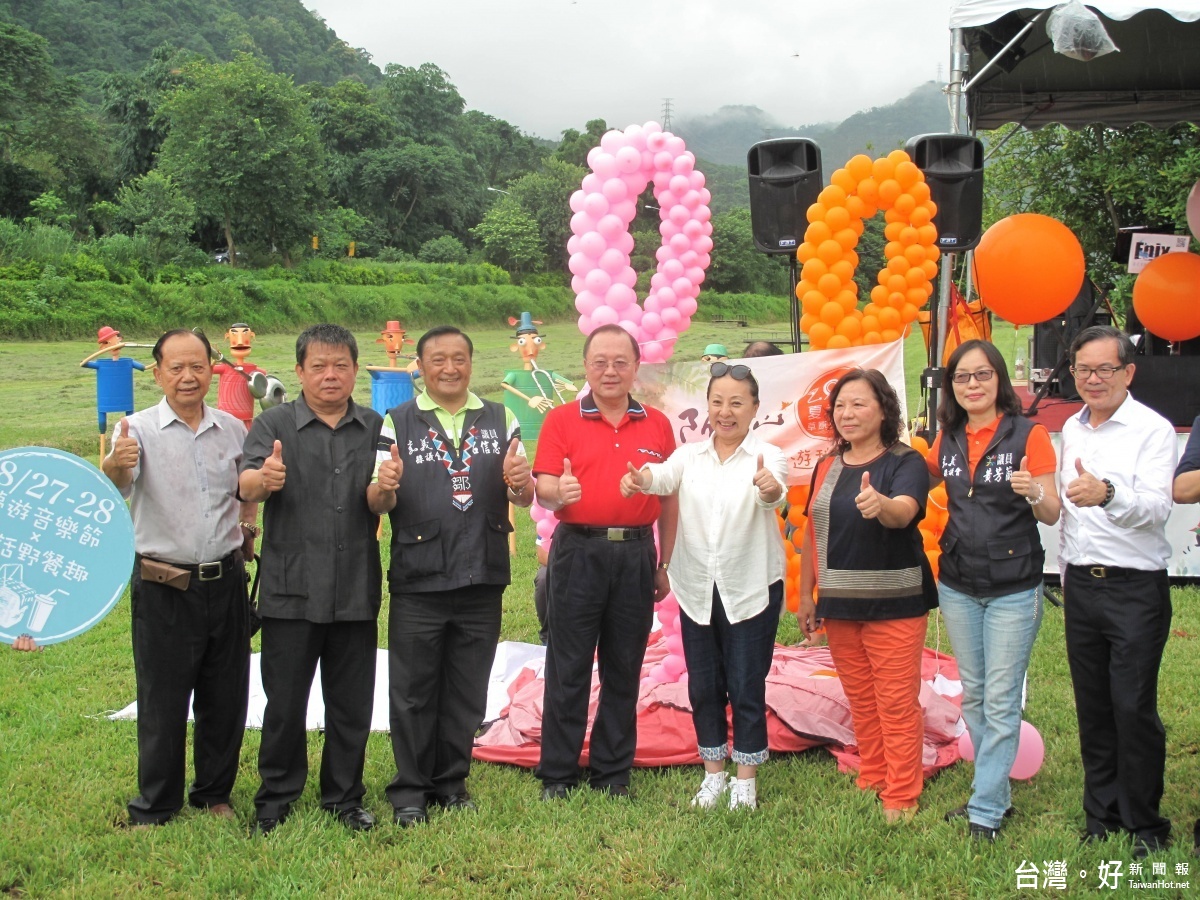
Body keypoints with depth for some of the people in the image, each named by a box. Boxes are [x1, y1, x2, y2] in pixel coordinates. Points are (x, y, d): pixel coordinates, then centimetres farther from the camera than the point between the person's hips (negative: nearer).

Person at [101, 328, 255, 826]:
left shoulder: (233, 430, 5)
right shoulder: (139, 429, -8)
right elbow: (116, 488, -27)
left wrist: (247, 532, 8)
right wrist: (115, 464, -48)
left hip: (225, 582, 4)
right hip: (164, 588, -4)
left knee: (225, 698, 12)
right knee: (162, 703, 5)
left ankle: (214, 794, 30)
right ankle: (154, 809, 20)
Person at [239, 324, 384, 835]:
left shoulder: (376, 428, 8)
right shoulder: (273, 425, 1)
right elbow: (246, 486, -14)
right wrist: (264, 478, -38)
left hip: (356, 592, 2)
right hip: (291, 591, -2)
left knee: (352, 704, 10)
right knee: (285, 702, 6)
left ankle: (344, 797, 25)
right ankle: (276, 797, 22)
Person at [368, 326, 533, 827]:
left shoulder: (500, 420, 9)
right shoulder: (397, 423, 3)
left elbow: (525, 498, 8)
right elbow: (376, 504, -1)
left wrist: (521, 482, -16)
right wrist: (384, 486, -25)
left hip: (482, 579, 2)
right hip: (417, 582, -2)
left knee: (467, 691, 11)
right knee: (413, 691, 5)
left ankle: (452, 782, 25)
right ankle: (410, 791, 17)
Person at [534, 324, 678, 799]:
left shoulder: (657, 425, 10)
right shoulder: (562, 420, 3)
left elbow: (669, 499, 11)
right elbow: (542, 486, -6)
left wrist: (664, 564, 8)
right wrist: (558, 491, -29)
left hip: (636, 555, 2)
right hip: (578, 553, -2)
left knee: (623, 670, 9)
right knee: (568, 669, 2)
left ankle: (613, 773, 20)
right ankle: (557, 775, 11)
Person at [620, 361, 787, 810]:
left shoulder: (768, 457, -5)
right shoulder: (690, 455, 3)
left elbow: (775, 493, -27)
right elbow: (666, 476, -18)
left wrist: (770, 490, -52)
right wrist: (641, 478, -42)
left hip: (751, 590, -3)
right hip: (696, 590, 3)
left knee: (747, 687, 4)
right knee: (703, 686, 11)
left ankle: (745, 781, 19)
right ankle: (713, 775, 27)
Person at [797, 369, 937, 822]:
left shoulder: (905, 462, -8)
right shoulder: (827, 467, 9)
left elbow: (904, 513, -28)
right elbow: (812, 532, 14)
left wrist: (881, 504, -51)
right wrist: (805, 594, 12)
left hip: (894, 603, -5)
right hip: (839, 603, 5)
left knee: (897, 703, -2)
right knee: (860, 699, 13)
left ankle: (901, 797, 7)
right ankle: (872, 780, 26)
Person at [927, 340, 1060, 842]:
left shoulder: (1029, 435, -9)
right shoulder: (948, 439, 5)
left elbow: (1052, 514, -9)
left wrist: (1034, 493, -30)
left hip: (1013, 589, -5)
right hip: (958, 587, 5)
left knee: (1001, 702, -1)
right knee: (973, 697, 13)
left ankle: (986, 811, 5)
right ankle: (995, 791, 27)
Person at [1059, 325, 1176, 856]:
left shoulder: (1153, 430, -10)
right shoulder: (1072, 428, 11)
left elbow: (1156, 508, -23)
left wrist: (1107, 494, -42)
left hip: (1135, 589, -6)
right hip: (1081, 586, 6)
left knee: (1133, 707, -3)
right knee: (1092, 706, 12)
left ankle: (1143, 824, 11)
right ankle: (1101, 814, 24)